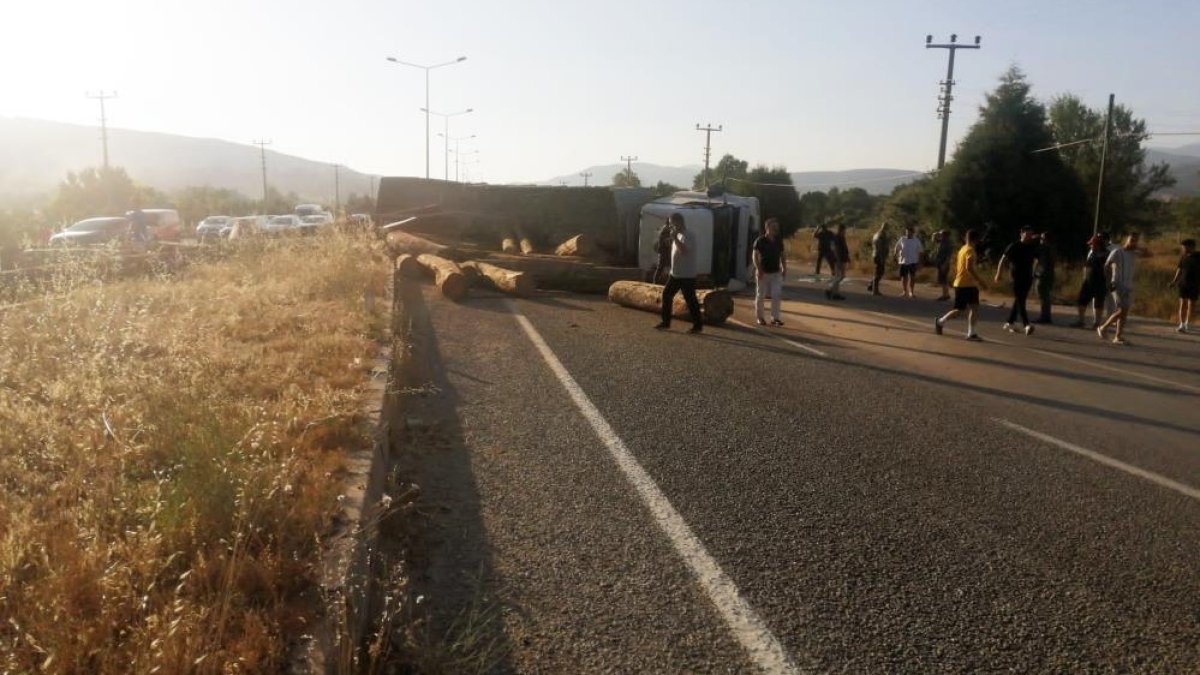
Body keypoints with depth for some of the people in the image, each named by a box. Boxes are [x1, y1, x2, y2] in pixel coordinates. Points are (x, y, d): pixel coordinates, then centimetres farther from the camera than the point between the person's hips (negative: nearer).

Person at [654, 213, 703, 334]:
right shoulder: (678, 235, 13)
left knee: (690, 300, -3)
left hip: (687, 275, -9)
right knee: (666, 295, 10)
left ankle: (698, 325, 6)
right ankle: (666, 322, 18)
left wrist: (674, 238, -30)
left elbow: (684, 251, -33)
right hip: (675, 274, 9)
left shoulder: (688, 236, -17)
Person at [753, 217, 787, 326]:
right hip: (763, 273, -4)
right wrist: (758, 269, -22)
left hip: (776, 272, 4)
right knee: (760, 296, 6)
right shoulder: (760, 241, -10)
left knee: (776, 295, -4)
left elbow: (782, 255, 13)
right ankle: (759, 317, 19)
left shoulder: (779, 240, 4)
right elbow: (755, 256, -12)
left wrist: (784, 268, 6)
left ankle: (775, 318, 2)